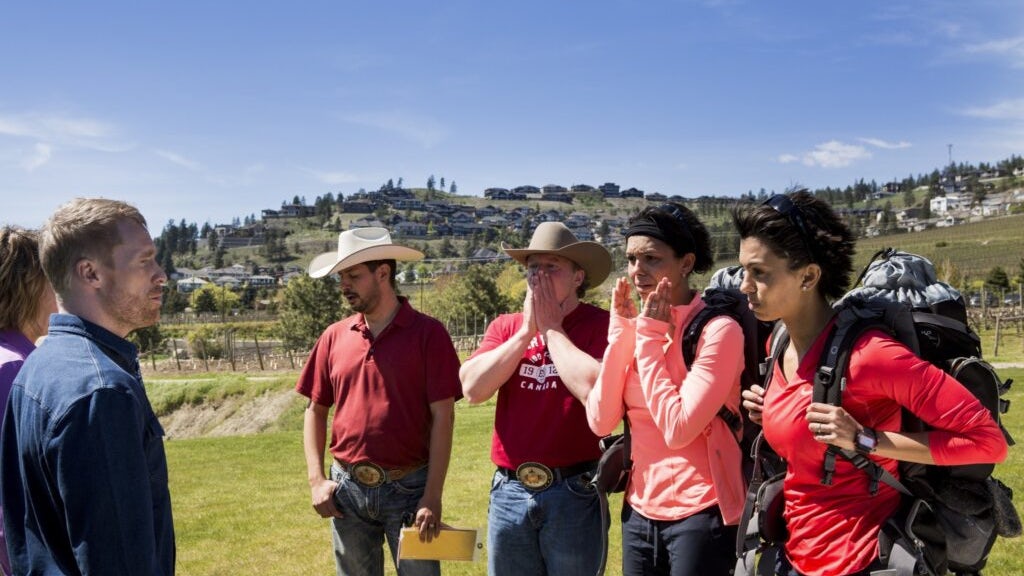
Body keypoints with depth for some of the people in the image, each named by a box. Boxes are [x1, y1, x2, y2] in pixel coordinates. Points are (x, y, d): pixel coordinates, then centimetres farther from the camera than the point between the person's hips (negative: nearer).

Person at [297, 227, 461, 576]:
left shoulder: (428, 333, -8)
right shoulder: (334, 337, 4)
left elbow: (443, 418, -10)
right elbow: (316, 410, 10)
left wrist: (433, 497, -14)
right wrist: (317, 479, 0)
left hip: (409, 487, -4)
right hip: (347, 488, 4)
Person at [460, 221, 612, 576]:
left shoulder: (600, 325, -6)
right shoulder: (505, 327, 7)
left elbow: (593, 389, -23)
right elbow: (472, 389, -6)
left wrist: (552, 327, -11)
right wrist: (527, 331, -8)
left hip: (574, 493, -4)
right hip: (509, 491, 4)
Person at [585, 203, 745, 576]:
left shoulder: (718, 330, -15)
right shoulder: (636, 326, 4)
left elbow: (677, 430, -24)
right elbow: (600, 422, -5)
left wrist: (650, 337, -17)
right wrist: (622, 331, -10)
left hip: (699, 513, -6)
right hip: (640, 510, 6)